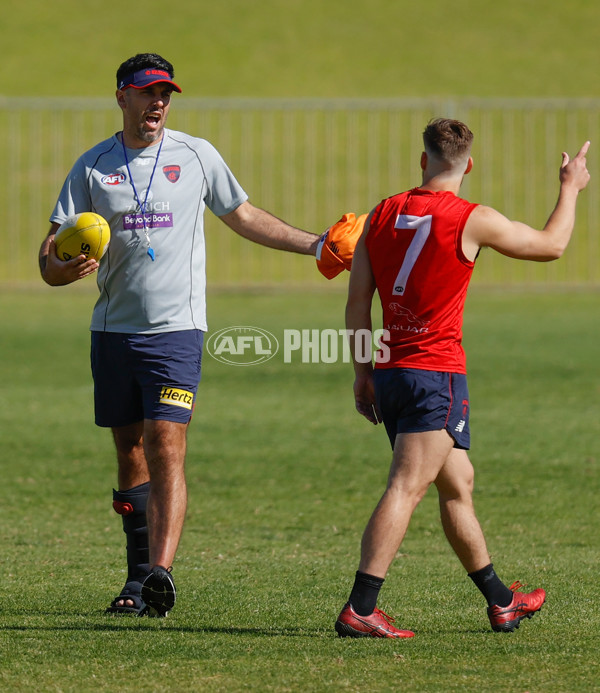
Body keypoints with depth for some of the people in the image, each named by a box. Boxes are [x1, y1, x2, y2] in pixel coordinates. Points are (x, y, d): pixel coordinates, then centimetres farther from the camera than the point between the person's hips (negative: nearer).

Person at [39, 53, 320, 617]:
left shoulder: (197, 156, 3)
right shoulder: (93, 167, 3)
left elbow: (245, 219, 18)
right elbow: (50, 255, 0)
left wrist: (315, 245, 13)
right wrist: (63, 267, -24)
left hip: (176, 328, -2)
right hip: (113, 329, 2)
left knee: (165, 449, -15)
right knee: (130, 453, 7)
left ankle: (160, 573, -25)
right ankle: (139, 578, 16)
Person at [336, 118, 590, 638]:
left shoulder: (382, 215, 6)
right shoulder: (473, 221, -9)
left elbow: (357, 303, 8)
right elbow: (551, 245, 5)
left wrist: (363, 372, 17)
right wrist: (571, 188, 22)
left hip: (389, 373, 7)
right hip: (437, 372, -7)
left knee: (458, 483, 18)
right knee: (405, 489, -11)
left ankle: (501, 603, 29)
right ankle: (359, 610, -20)